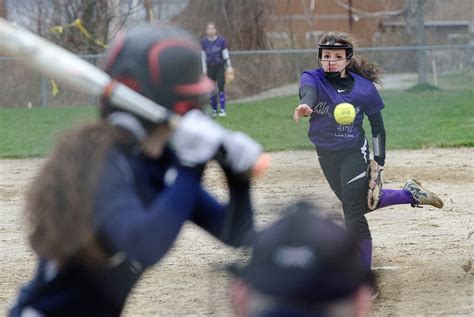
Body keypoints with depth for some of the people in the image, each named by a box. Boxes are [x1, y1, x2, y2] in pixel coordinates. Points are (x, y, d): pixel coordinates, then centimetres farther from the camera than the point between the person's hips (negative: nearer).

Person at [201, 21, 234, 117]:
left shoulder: (221, 40, -8)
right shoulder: (204, 41, -3)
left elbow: (226, 54, 0)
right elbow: (203, 56, 6)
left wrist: (229, 66, -4)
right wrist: (204, 69, 7)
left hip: (220, 66, -2)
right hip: (210, 66, 2)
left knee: (221, 87, -9)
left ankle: (222, 110, -6)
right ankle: (214, 110, 12)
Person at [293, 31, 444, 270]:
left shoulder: (364, 87, -8)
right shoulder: (312, 78, -10)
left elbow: (377, 125, 3)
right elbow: (308, 91, -36)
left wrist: (378, 160, -4)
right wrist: (305, 106, -60)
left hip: (354, 153, -4)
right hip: (326, 157, 4)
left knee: (354, 214, -12)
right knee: (362, 204, 19)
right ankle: (410, 195, 42)